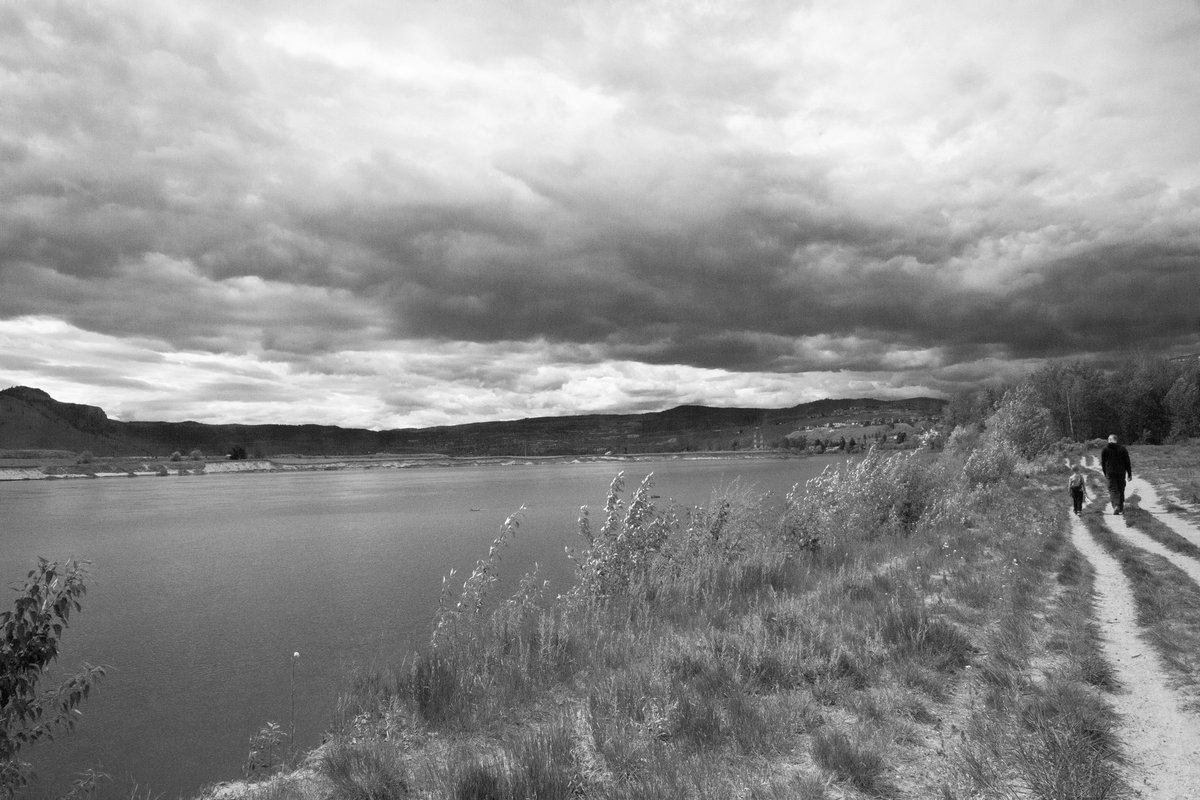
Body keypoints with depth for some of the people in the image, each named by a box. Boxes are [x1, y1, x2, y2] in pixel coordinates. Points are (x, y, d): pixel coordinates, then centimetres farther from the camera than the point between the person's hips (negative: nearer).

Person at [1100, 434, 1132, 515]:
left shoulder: (1105, 449, 0)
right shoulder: (1122, 448, 2)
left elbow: (1103, 462, 3)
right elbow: (1127, 462, 2)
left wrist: (1105, 473, 15)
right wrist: (1129, 474, 5)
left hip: (1110, 473, -2)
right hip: (1121, 472, 2)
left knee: (1113, 490, -3)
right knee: (1121, 490, 13)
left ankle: (1116, 506, -24)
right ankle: (1121, 509, 18)